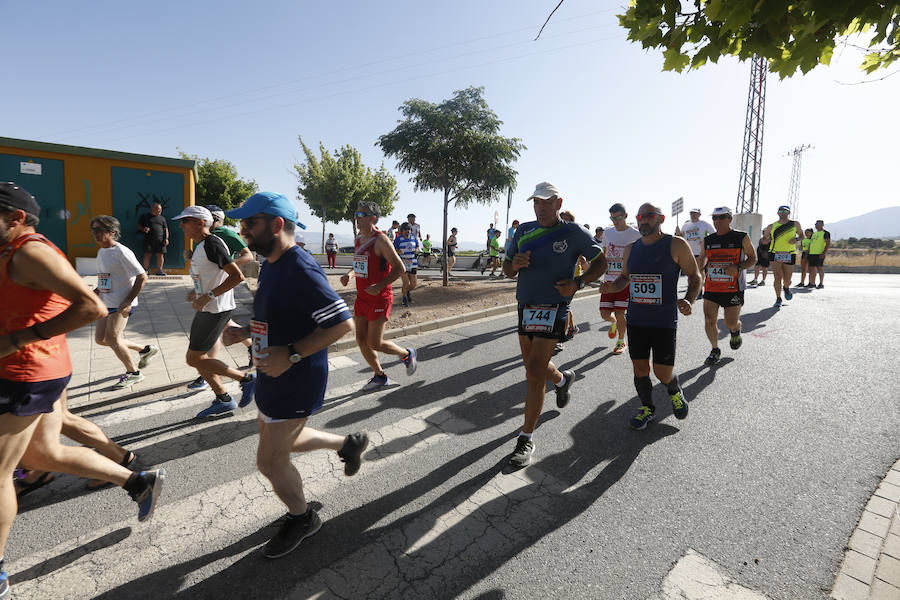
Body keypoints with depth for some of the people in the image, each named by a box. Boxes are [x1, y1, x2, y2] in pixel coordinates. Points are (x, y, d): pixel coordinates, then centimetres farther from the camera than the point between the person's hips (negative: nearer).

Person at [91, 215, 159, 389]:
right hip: (106, 303, 9)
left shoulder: (121, 252, -14)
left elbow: (142, 277, -17)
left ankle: (133, 373, 9)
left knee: (112, 338, -9)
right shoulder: (101, 252, 13)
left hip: (121, 304, -9)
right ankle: (145, 350, 22)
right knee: (100, 339, 8)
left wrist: (128, 301, -20)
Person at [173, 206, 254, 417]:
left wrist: (207, 296, -24)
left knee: (193, 359, -4)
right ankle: (223, 400, 24)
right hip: (206, 309, 10)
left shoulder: (212, 244, -17)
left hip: (216, 311, -10)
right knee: (198, 357, 14)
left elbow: (237, 276, -25)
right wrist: (196, 291, 12)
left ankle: (246, 379, 4)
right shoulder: (200, 246, 14)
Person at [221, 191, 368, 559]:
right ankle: (348, 444, 42)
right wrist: (244, 332, 3)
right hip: (273, 377, 10)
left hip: (296, 382, -10)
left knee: (270, 460, 6)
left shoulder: (301, 271, -25)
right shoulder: (270, 266, 7)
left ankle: (301, 518, 34)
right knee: (281, 441, 25)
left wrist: (291, 355, -28)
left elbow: (343, 323, -28)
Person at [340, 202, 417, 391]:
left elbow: (399, 268, -15)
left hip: (379, 297, -8)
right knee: (361, 340, 9)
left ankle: (407, 354, 23)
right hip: (362, 297, 8)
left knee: (374, 343, -4)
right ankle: (380, 376, 27)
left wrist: (379, 286, -24)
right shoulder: (358, 240, 11)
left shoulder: (380, 240, -14)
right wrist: (349, 274, 5)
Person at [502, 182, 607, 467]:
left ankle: (526, 440, -1)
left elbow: (600, 262, 5)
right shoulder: (523, 231, 9)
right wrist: (515, 264, -14)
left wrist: (577, 283, -12)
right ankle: (562, 379, 53)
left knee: (534, 371, -13)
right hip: (525, 306, 6)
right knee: (533, 366, 18)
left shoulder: (573, 232, -3)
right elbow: (507, 270, 11)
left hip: (553, 308, -5)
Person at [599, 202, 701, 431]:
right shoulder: (631, 249, 8)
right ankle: (647, 408, 31)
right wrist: (612, 287, -4)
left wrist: (689, 300, -19)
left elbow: (695, 276, -1)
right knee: (640, 369, 8)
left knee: (663, 373, -2)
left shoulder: (676, 245, -5)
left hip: (664, 320, -4)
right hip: (636, 319, 4)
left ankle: (675, 392, 34)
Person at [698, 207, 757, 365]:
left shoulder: (742, 237, -2)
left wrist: (737, 267, -14)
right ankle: (715, 350, 18)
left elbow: (753, 258, 4)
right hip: (711, 287, 3)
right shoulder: (707, 241, 6)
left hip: (733, 289, -2)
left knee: (731, 323, 0)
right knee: (709, 321, -3)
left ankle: (736, 331, 38)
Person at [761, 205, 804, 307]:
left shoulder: (795, 224, 8)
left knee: (787, 281, 3)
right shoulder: (772, 226, 6)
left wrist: (796, 239, -4)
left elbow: (801, 235, 19)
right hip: (775, 254, -1)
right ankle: (778, 299, 6)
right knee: (778, 278, -10)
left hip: (789, 255, 1)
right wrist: (766, 239, -11)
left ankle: (786, 288, 40)